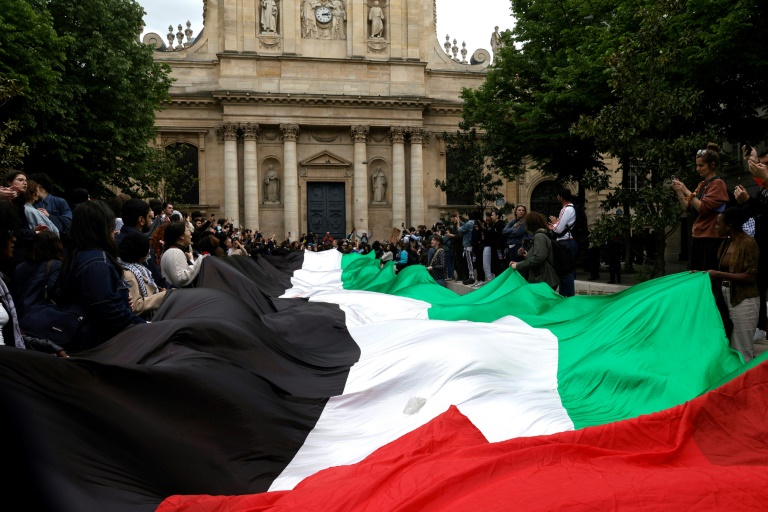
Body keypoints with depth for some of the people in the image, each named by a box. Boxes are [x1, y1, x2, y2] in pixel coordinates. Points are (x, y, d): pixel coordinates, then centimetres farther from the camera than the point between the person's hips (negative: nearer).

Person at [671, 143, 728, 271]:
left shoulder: (718, 184, -8)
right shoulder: (701, 185, 14)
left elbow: (704, 208, -18)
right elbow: (688, 208, 12)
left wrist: (686, 191, -18)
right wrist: (678, 191, 1)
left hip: (711, 238, -8)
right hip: (698, 237, 8)